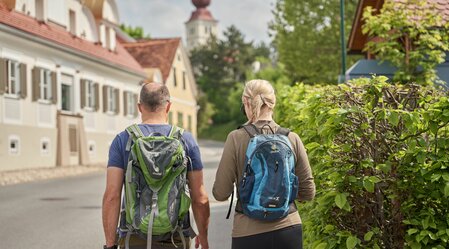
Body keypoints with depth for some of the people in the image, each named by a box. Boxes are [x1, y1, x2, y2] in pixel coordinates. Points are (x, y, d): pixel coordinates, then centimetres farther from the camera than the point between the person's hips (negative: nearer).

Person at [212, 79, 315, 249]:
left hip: (249, 233, -2)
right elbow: (308, 192, 4)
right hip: (289, 229, 2)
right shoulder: (292, 138, -2)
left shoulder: (236, 138, -8)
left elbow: (220, 194, -5)